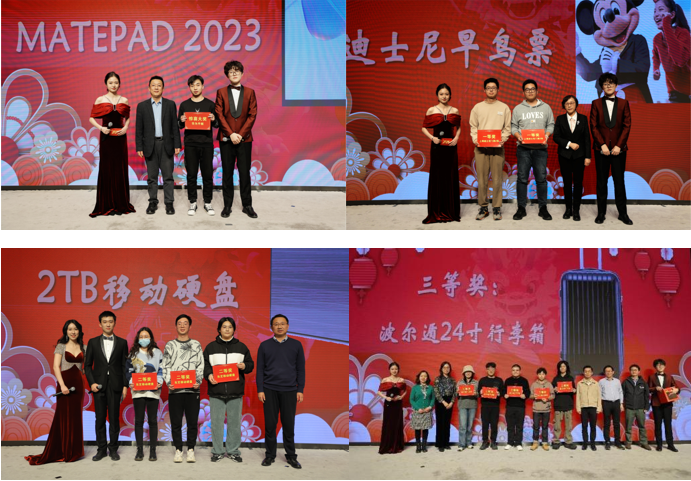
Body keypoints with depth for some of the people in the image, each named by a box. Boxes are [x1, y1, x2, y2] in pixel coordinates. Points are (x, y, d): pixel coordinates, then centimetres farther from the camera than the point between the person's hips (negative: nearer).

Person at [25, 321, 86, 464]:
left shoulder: (82, 348, 10)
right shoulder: (61, 346, -1)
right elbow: (56, 367, -8)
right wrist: (62, 385, -17)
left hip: (78, 384, 4)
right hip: (65, 382, -4)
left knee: (75, 417, 7)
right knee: (64, 417, 0)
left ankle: (73, 451, 15)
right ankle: (62, 452, 7)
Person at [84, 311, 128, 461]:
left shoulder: (122, 342, 7)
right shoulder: (93, 342, 8)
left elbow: (125, 366, 5)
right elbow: (87, 365, 7)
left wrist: (125, 385, -2)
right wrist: (91, 383, -5)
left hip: (115, 385, 0)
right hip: (98, 385, 1)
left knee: (114, 418, 2)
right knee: (100, 419, 3)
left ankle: (113, 448, 10)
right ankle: (101, 449, 10)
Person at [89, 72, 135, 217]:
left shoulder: (124, 100, 6)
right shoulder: (100, 100, 2)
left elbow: (128, 118, 13)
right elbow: (91, 118, 5)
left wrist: (125, 127, -6)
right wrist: (100, 128, -10)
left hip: (120, 138, 1)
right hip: (106, 138, -1)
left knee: (120, 169, 2)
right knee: (106, 169, 0)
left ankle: (120, 204, 10)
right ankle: (106, 205, 6)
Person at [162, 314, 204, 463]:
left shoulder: (196, 345, 11)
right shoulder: (170, 345, 10)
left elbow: (200, 366, 6)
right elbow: (166, 367, 5)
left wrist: (198, 381, -9)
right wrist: (169, 382, -10)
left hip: (192, 389, 0)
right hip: (175, 390, 0)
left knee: (192, 422, 1)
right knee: (176, 422, 3)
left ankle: (191, 450, 10)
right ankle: (178, 450, 11)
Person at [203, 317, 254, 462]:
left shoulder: (241, 347, 10)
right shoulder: (211, 347, 8)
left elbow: (250, 365, 13)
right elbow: (204, 364, 7)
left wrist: (244, 366, -8)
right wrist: (209, 375, -12)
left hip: (235, 391, 1)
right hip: (216, 390, -1)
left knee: (235, 422, 4)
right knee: (216, 422, 1)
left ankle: (233, 451, 15)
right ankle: (217, 451, 12)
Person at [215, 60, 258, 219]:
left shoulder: (249, 92, 7)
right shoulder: (221, 92, 7)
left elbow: (252, 115, 1)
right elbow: (220, 115, 0)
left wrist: (241, 134, -9)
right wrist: (231, 134, -10)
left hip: (244, 139, 0)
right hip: (226, 139, 0)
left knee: (245, 173, 1)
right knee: (227, 173, 4)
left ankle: (247, 205, 9)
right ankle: (227, 205, 10)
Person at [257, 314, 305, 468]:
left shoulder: (296, 345, 6)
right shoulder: (265, 346, 6)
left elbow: (301, 369, 6)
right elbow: (260, 369, 5)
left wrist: (300, 390, 0)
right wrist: (260, 390, -2)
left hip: (289, 391, 0)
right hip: (269, 390, 0)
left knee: (289, 424, 2)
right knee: (270, 424, 3)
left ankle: (291, 456, 11)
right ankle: (270, 455, 14)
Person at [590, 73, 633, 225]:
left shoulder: (623, 103, 6)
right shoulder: (596, 104, 5)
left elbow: (627, 126, 1)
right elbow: (593, 126, 0)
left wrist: (619, 145, -9)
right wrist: (602, 144, -10)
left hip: (618, 148, 0)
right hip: (601, 149, 0)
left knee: (619, 181, 3)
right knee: (601, 182, 5)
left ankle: (623, 213, 9)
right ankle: (601, 213, 11)